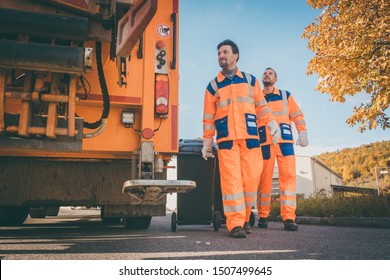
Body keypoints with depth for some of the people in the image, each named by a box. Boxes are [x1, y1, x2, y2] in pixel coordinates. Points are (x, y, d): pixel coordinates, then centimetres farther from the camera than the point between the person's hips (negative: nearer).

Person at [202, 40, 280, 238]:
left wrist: (271, 123, -4)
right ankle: (235, 224, -4)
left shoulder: (250, 80, 15)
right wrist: (207, 142, 9)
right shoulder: (213, 85, 13)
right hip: (226, 139, -1)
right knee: (231, 179, -9)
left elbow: (261, 107, 13)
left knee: (251, 178, -2)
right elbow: (208, 117, 13)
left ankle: (245, 217, 16)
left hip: (250, 138, 1)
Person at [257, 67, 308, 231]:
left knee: (288, 176, -10)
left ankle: (289, 218, -11)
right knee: (264, 180, 1)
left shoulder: (286, 95, 16)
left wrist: (302, 133, -4)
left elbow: (297, 115, 11)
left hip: (285, 142, 0)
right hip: (264, 143, 0)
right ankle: (262, 216, 10)